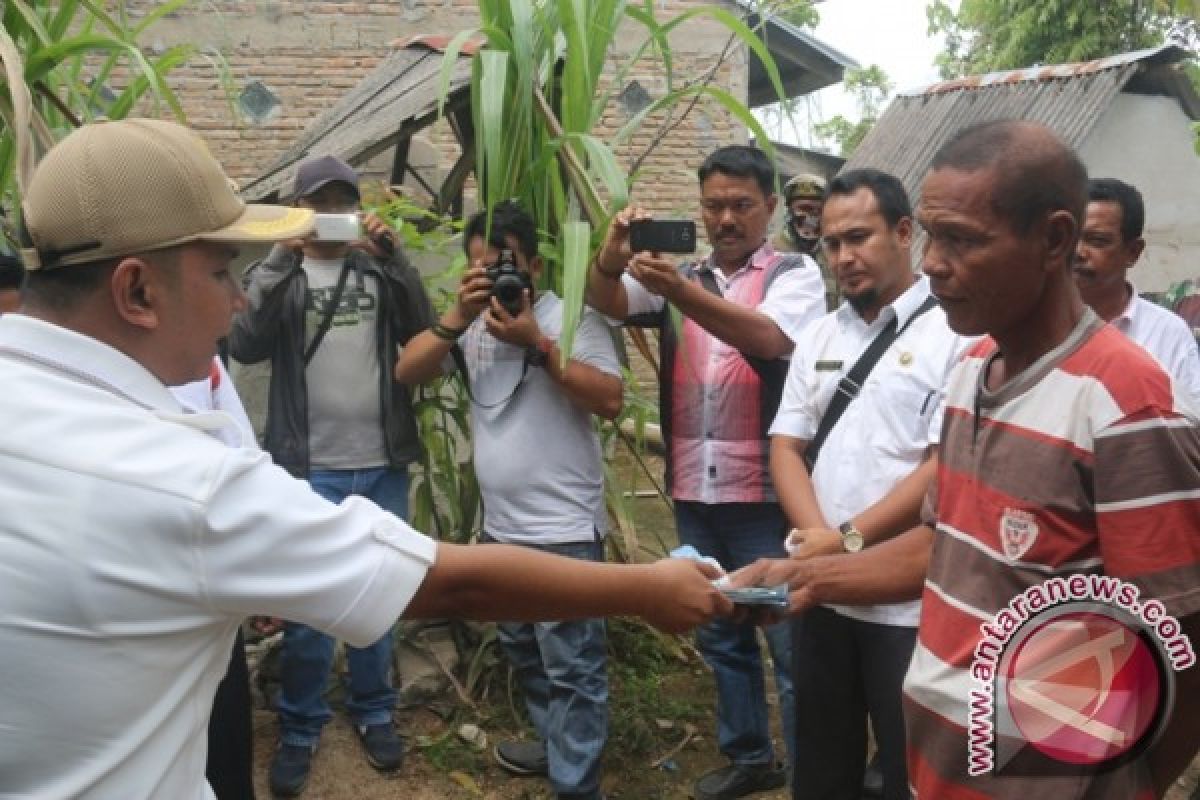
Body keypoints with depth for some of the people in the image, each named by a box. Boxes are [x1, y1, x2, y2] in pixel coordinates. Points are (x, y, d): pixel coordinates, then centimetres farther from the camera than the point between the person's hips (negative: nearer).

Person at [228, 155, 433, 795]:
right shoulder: (280, 273, 3)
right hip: (310, 469, -2)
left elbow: (420, 333, -6)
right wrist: (281, 259, -18)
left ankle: (374, 712, 29)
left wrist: (393, 257, -15)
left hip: (383, 466, 2)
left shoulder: (379, 269, 8)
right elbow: (245, 346, -13)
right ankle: (299, 729, 20)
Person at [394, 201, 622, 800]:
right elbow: (406, 372, 0)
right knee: (524, 653, 23)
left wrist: (538, 344, -23)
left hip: (563, 530, -7)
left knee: (572, 668, -1)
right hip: (499, 527, 8)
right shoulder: (473, 321, 7)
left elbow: (610, 400, -18)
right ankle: (556, 746, 42)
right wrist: (457, 317, -13)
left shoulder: (571, 317, -9)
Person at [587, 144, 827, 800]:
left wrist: (681, 292, -37)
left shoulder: (795, 273, -3)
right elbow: (608, 301, -3)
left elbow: (768, 336, -23)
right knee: (720, 634, 17)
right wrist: (612, 253, -25)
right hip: (694, 490, 6)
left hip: (765, 495, -5)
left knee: (790, 641, 2)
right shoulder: (682, 276, 12)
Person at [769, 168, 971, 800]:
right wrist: (813, 536, -9)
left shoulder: (954, 334, -8)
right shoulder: (817, 337, 11)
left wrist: (848, 539, -15)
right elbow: (786, 447, 8)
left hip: (911, 601, -5)